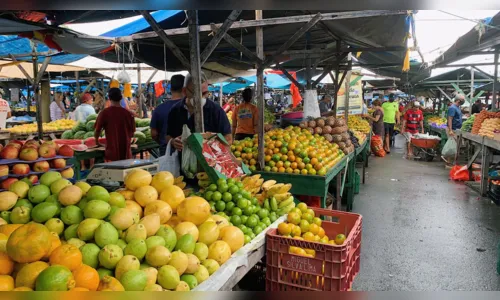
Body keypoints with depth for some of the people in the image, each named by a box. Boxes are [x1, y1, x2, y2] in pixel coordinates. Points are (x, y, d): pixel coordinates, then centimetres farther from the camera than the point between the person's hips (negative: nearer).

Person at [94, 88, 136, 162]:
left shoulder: (104, 113, -8)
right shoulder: (128, 113, -1)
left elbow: (97, 131, -2)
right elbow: (132, 132, 6)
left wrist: (97, 141, 18)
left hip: (112, 152, -2)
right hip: (126, 152, 2)